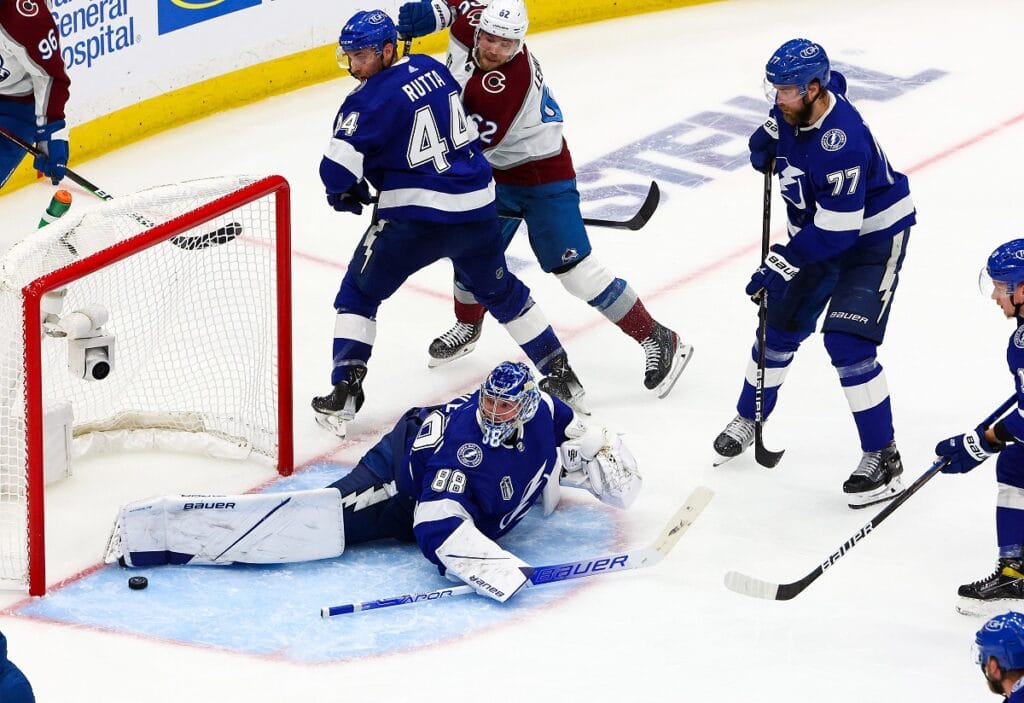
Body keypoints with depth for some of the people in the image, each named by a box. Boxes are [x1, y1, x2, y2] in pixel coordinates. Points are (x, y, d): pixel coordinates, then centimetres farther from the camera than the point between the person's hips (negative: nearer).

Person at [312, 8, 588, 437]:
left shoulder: (370, 99, -14)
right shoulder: (432, 68, 8)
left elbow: (338, 167, -18)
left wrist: (344, 195, 5)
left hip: (416, 216, -6)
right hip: (476, 208, 6)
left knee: (359, 293, 11)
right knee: (500, 292, 26)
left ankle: (344, 394, 2)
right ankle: (561, 377, 28)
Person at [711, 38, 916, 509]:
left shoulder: (840, 141, -36)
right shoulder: (794, 107, -12)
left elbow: (836, 229, -34)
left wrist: (782, 265, -30)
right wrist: (768, 141, 2)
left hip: (873, 235, -8)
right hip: (816, 231, 8)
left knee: (847, 342, -17)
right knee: (781, 326, 13)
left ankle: (883, 457, -7)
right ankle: (748, 418, 36)